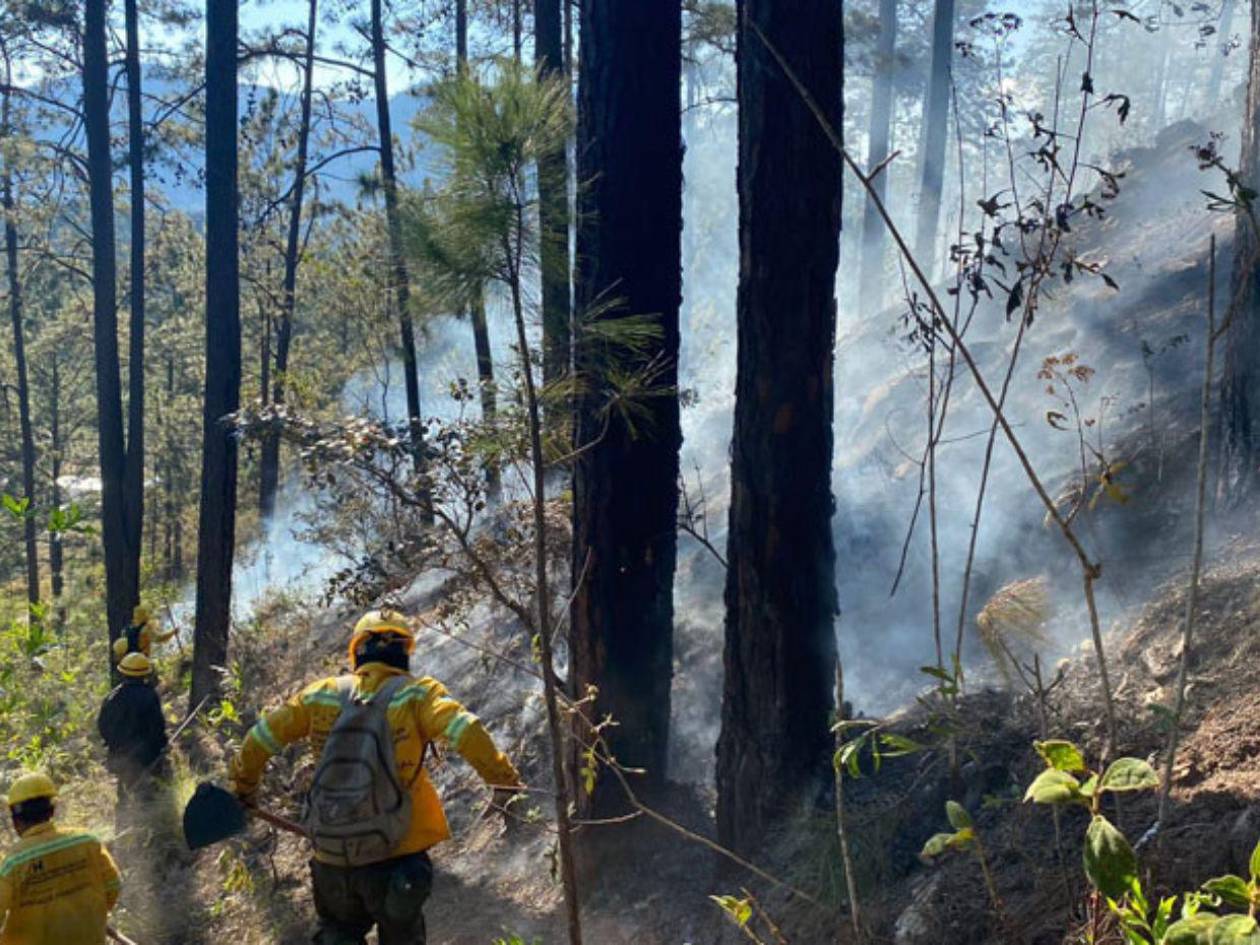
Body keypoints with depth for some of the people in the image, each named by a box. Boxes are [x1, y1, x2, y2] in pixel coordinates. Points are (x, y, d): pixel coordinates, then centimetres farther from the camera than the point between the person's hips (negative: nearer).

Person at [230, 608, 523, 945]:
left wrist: (243, 785, 25)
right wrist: (503, 779, -14)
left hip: (331, 860, 2)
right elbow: (464, 729, -22)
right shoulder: (416, 694, -7)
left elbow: (260, 738, 9)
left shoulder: (321, 694, 3)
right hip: (397, 859, -2)